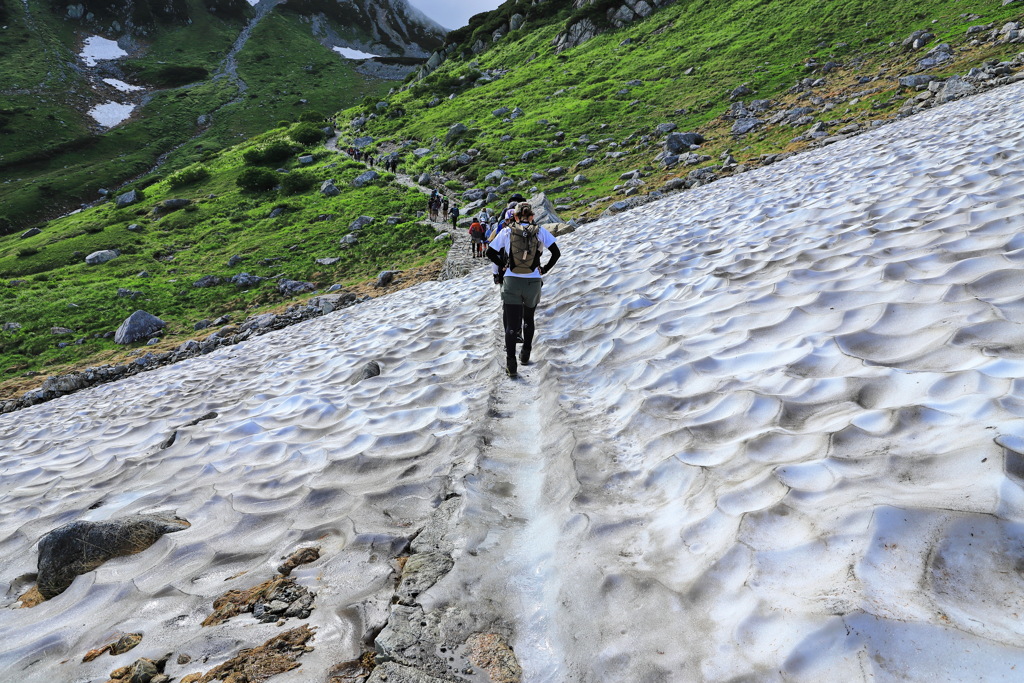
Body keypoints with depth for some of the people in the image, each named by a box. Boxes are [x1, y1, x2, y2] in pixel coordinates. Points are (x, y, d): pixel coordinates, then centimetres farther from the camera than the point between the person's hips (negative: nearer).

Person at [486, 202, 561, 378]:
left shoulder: (507, 231, 2)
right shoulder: (540, 231, 2)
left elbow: (490, 253, 6)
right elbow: (556, 253, 1)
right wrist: (544, 269, 12)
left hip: (511, 282, -1)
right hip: (533, 282, 1)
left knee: (511, 324, 2)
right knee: (528, 319, 23)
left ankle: (511, 364, -8)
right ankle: (526, 354, 28)